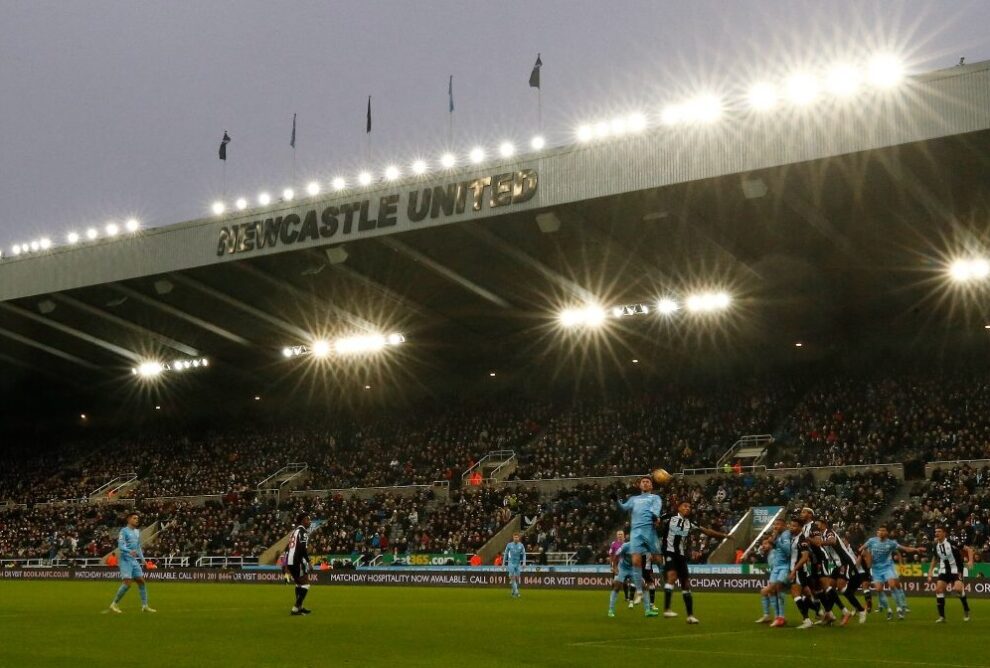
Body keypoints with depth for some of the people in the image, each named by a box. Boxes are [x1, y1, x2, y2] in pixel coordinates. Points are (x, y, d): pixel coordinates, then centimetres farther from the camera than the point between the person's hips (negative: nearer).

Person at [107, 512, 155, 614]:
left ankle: (145, 606, 11)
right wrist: (130, 551, -35)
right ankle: (114, 604, -1)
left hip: (134, 560, 8)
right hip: (125, 560, -8)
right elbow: (121, 546, -18)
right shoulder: (124, 531, -7)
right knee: (127, 583, -14)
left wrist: (142, 558, 17)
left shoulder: (137, 532, 16)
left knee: (141, 581, 5)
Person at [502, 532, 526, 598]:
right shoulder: (509, 545, -2)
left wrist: (524, 562, -14)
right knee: (512, 577, -14)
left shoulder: (521, 545, 0)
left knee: (517, 578, 3)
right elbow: (505, 554, 6)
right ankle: (516, 591, -18)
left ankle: (514, 591, 19)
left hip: (518, 564, 2)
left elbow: (524, 554, 1)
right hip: (511, 563, -2)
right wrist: (503, 563, 6)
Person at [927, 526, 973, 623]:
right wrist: (930, 575, 10)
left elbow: (969, 549, -8)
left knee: (958, 588, -26)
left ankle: (966, 611, 1)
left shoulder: (952, 543, -14)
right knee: (938, 589, -11)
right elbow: (934, 561, 17)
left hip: (955, 570, -5)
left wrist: (970, 561, -23)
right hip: (944, 570, 5)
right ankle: (942, 617, -2)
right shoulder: (936, 546, 3)